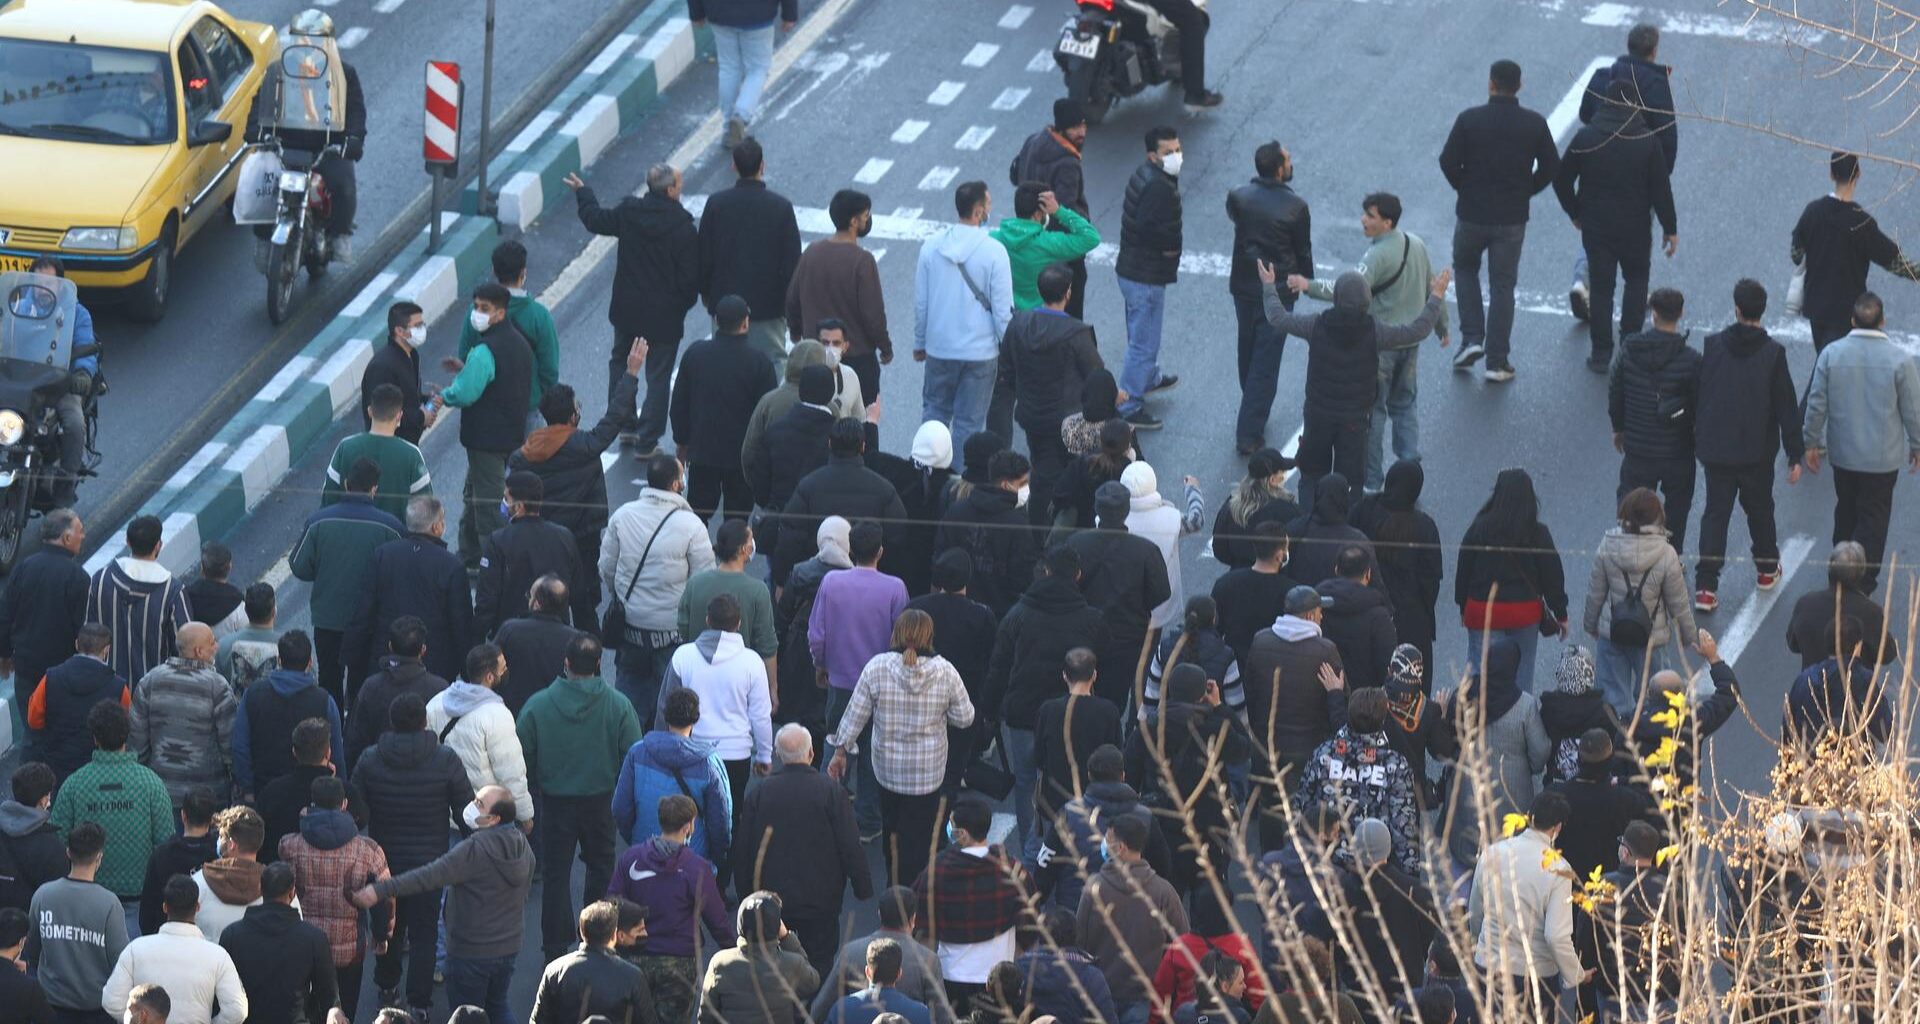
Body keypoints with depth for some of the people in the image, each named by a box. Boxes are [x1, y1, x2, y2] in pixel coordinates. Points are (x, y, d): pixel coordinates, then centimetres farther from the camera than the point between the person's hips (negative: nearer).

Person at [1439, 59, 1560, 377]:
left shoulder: (1469, 120, -12)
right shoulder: (1534, 124, -6)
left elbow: (1448, 161, -11)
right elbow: (1551, 167, -2)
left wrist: (1463, 188, 7)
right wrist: (1525, 191, 12)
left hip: (1472, 213, -1)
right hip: (1512, 218, 1)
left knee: (1465, 268, 24)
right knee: (1502, 285, 10)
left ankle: (1472, 338, 10)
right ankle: (1497, 359, 10)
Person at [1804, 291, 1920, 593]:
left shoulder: (1830, 355, -12)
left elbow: (1816, 404, -6)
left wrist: (1812, 443, 8)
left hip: (1842, 453, 2)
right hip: (1882, 455, -2)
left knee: (1846, 511, 21)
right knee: (1873, 516, 8)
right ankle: (1863, 579, 7)